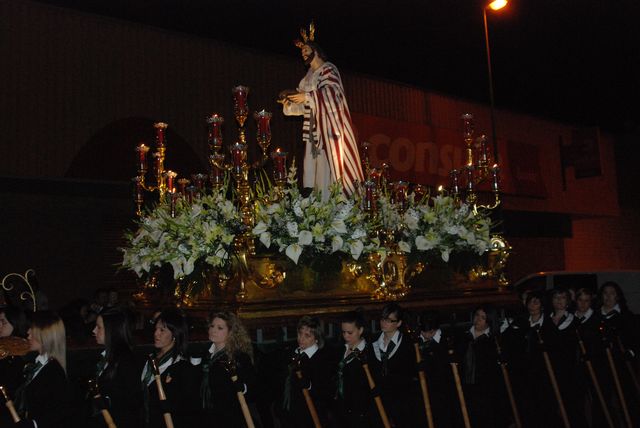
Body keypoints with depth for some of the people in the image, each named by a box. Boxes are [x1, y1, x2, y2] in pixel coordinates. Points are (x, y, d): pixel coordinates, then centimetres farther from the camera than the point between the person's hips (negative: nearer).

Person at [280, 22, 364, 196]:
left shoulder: (328, 69, 1)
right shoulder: (309, 76, 21)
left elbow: (331, 91, -16)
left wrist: (307, 97, -22)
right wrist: (289, 104, 3)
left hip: (328, 125, -7)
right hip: (314, 129, 7)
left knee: (328, 167, -11)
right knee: (313, 167, -1)